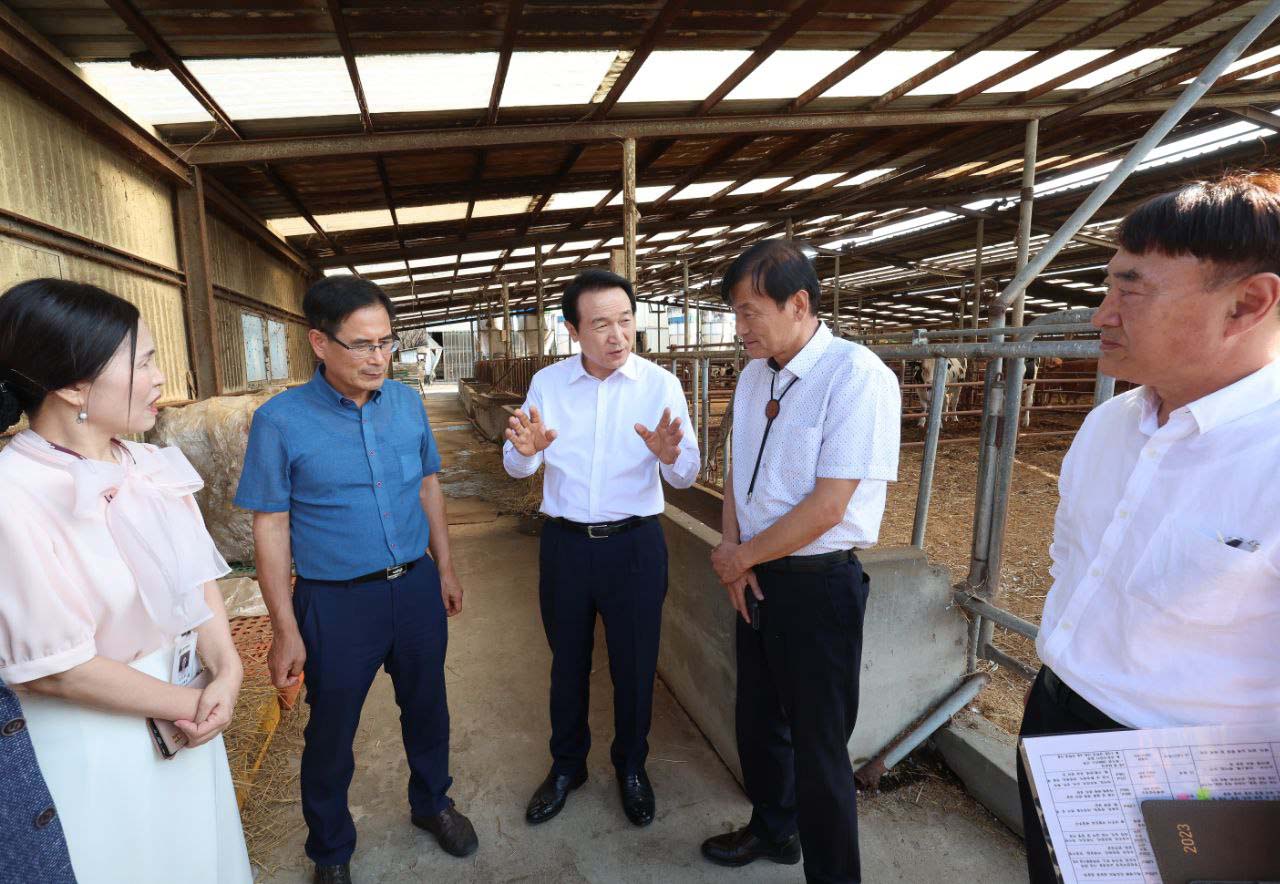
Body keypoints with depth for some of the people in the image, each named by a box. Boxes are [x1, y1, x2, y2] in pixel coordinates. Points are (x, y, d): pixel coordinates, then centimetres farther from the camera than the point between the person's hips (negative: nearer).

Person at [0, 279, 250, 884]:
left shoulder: (155, 467, -6)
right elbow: (55, 667, -21)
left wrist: (225, 671, -12)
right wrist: (185, 703, -10)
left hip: (183, 718, 6)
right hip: (89, 744, -6)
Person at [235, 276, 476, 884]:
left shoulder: (407, 403, -2)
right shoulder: (280, 420, -14)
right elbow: (270, 527, -10)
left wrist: (444, 569, 11)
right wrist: (286, 630, -9)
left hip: (418, 587, 4)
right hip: (336, 601, -3)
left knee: (426, 708, 21)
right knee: (331, 733, 16)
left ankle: (431, 803, 49)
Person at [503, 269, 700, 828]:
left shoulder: (660, 385, -9)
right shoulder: (547, 383, -3)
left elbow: (685, 477, -11)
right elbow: (517, 468, 1)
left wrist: (670, 455, -35)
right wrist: (525, 449, -24)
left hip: (634, 544, -1)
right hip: (564, 542, 2)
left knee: (634, 665, 14)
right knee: (567, 662, 18)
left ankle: (631, 766, 40)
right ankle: (567, 765, 42)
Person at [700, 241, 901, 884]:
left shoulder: (857, 376, -19)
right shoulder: (753, 376, 5)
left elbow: (826, 506, -22)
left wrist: (741, 558, -12)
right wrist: (732, 550, -4)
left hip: (819, 583, -7)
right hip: (755, 578, 7)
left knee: (817, 746, 9)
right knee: (758, 721, 23)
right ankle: (772, 830, 49)